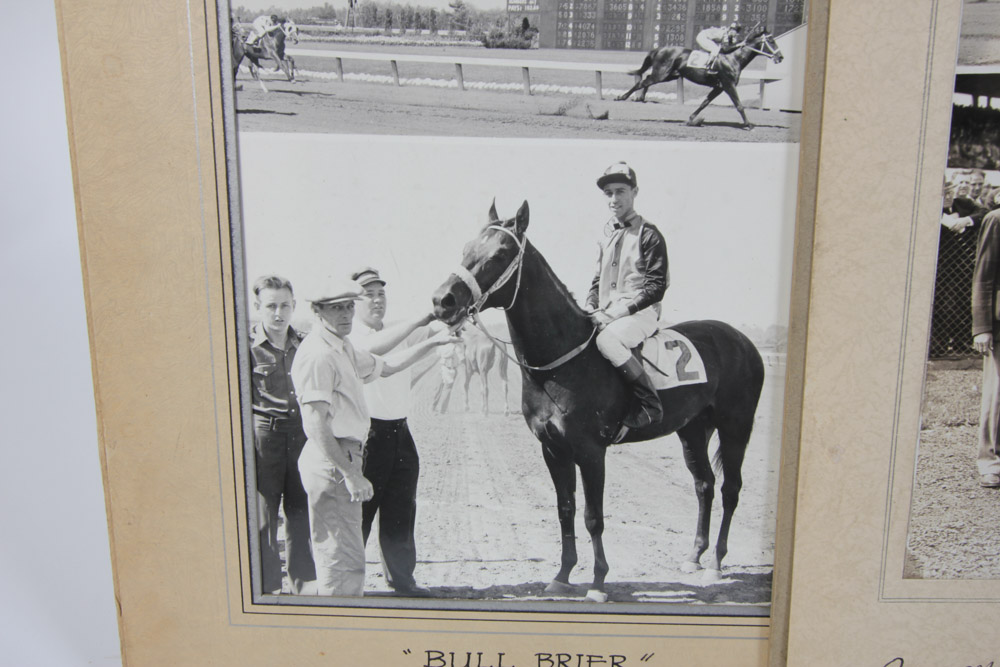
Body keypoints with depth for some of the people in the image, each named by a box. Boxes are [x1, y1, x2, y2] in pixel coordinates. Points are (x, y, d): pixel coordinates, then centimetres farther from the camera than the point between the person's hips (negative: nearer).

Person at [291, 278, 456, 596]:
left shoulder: (342, 348, 15)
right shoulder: (318, 354, -17)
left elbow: (384, 366, 29)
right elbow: (315, 424, -23)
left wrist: (432, 342, 23)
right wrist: (350, 474, -24)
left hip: (343, 459, 11)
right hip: (332, 463, -11)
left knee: (335, 557, 20)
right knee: (345, 561, -5)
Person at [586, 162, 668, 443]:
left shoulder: (649, 235, -4)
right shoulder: (607, 237, 17)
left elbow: (655, 287, -11)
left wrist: (616, 313, -18)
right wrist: (593, 309, 2)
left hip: (640, 313, -8)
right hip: (607, 315, 8)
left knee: (607, 340, -35)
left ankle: (649, 404, -23)